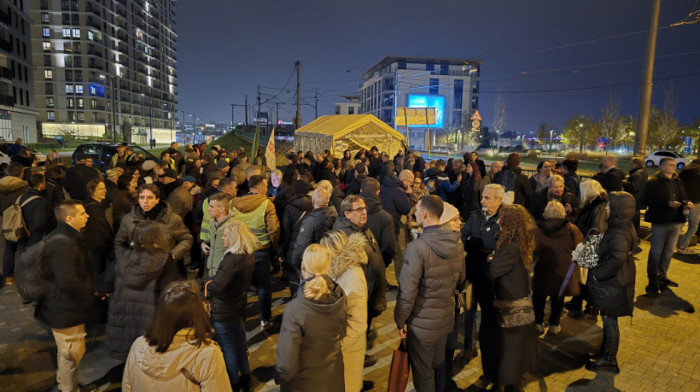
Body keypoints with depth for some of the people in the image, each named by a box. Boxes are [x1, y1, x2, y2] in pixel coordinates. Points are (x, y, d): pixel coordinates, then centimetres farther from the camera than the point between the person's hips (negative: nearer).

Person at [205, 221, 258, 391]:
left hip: (225, 312, -8)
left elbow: (215, 288, -31)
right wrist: (215, 282, 0)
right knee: (240, 343, 23)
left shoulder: (232, 259, -31)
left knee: (228, 348, 11)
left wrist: (207, 284, -10)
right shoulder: (249, 255, -3)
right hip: (240, 306, 8)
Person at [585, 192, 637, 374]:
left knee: (609, 321, 6)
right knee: (608, 319, 21)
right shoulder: (623, 226, 5)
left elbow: (616, 261, -32)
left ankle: (609, 361, 21)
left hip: (613, 286, -9)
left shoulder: (619, 233, -26)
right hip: (613, 283, 10)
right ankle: (605, 352, 37)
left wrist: (597, 275, -21)